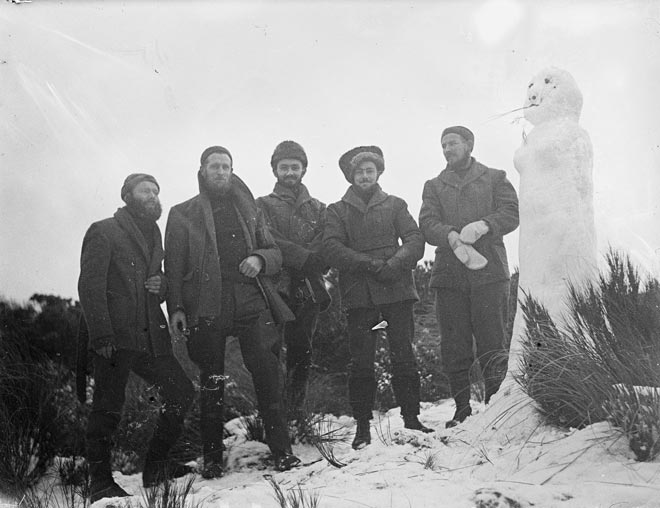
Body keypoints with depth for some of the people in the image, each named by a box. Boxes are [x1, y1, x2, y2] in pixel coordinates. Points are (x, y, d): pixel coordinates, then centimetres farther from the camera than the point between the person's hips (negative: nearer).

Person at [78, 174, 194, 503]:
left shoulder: (153, 236, 22)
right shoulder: (103, 232, -1)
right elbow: (90, 286, -8)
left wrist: (161, 285, 1)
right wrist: (102, 335, -17)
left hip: (150, 337, 7)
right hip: (115, 337, -7)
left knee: (182, 392, 5)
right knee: (107, 407, -4)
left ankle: (156, 467, 16)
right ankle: (100, 483, 7)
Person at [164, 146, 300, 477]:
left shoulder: (248, 209, 18)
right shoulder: (182, 214, 12)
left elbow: (275, 253, 18)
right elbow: (173, 266, 6)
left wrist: (260, 259, -4)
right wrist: (175, 308, -4)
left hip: (251, 302, 1)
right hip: (207, 305, -1)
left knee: (267, 375, -8)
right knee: (211, 384, 3)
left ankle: (281, 450, -1)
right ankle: (212, 458, 11)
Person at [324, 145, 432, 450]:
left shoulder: (394, 205, 16)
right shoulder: (337, 211, 13)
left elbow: (416, 240, 4)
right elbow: (332, 248, -2)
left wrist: (394, 264, -16)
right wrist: (371, 263, -14)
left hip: (396, 289, 1)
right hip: (358, 293, 0)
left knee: (403, 356, -1)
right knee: (360, 361, -1)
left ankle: (411, 417, 9)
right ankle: (362, 424, 6)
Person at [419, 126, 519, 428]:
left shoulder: (494, 179, 15)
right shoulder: (434, 187, 19)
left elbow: (512, 213, 2)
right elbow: (427, 223, 4)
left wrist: (485, 225, -17)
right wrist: (451, 236, -17)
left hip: (489, 271, -2)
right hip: (449, 275, 2)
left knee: (491, 343, -6)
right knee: (454, 346, 2)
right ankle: (462, 410, 10)